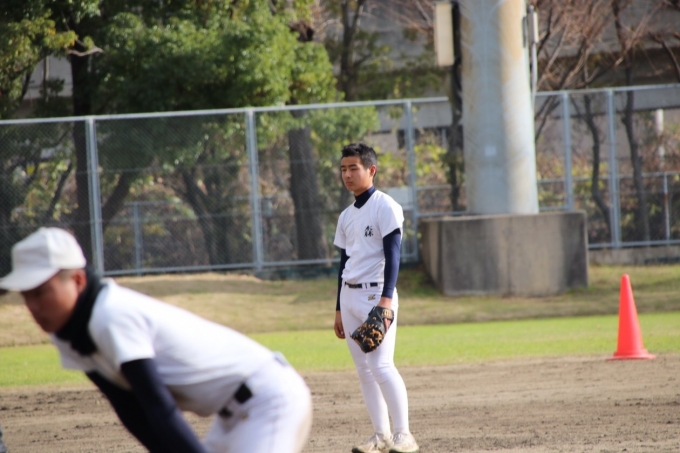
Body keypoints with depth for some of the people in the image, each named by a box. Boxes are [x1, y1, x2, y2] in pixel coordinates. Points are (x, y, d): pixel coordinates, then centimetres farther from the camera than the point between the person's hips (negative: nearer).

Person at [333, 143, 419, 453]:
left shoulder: (385, 207, -6)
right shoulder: (346, 216, 16)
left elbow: (392, 254, -13)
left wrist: (386, 299, -23)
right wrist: (339, 309, 18)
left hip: (376, 293, -8)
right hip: (349, 296, 8)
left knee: (381, 366, -16)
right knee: (363, 370, 5)